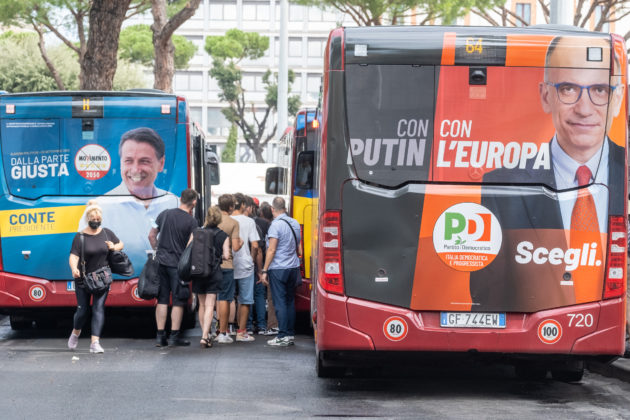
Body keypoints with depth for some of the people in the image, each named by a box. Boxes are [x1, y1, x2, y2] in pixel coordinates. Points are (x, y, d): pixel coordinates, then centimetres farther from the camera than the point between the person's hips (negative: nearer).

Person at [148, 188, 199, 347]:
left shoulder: (165, 214, 6)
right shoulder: (191, 222, -8)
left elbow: (152, 235, 10)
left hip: (161, 262, 5)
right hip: (178, 265, -5)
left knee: (162, 299, 8)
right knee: (178, 301, 4)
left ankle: (160, 336, 8)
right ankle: (174, 336, 3)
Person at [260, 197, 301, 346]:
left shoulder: (276, 224, -13)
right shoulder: (295, 223, 10)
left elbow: (271, 250, -15)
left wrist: (264, 270, -11)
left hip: (278, 268, -7)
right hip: (293, 267, 7)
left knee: (280, 302, -5)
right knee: (290, 301, 12)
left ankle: (283, 336, -6)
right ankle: (291, 334, 13)